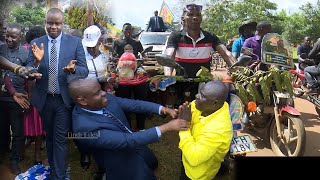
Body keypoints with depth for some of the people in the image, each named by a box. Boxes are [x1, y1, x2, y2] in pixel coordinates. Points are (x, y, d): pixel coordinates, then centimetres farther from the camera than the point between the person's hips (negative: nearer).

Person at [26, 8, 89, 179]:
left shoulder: (75, 42, -6)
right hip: (44, 99, 3)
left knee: (60, 139, 1)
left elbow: (84, 70, -9)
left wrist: (73, 69, -30)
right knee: (49, 137, 20)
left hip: (65, 99, -3)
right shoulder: (36, 43, -1)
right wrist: (37, 61, -26)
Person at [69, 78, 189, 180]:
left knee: (153, 164, 28)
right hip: (122, 163, -7)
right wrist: (167, 127, -41)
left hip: (134, 145, 8)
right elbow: (127, 141, -40)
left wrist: (163, 109, -23)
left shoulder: (105, 98, -15)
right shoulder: (84, 127, -37)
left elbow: (133, 104, -10)